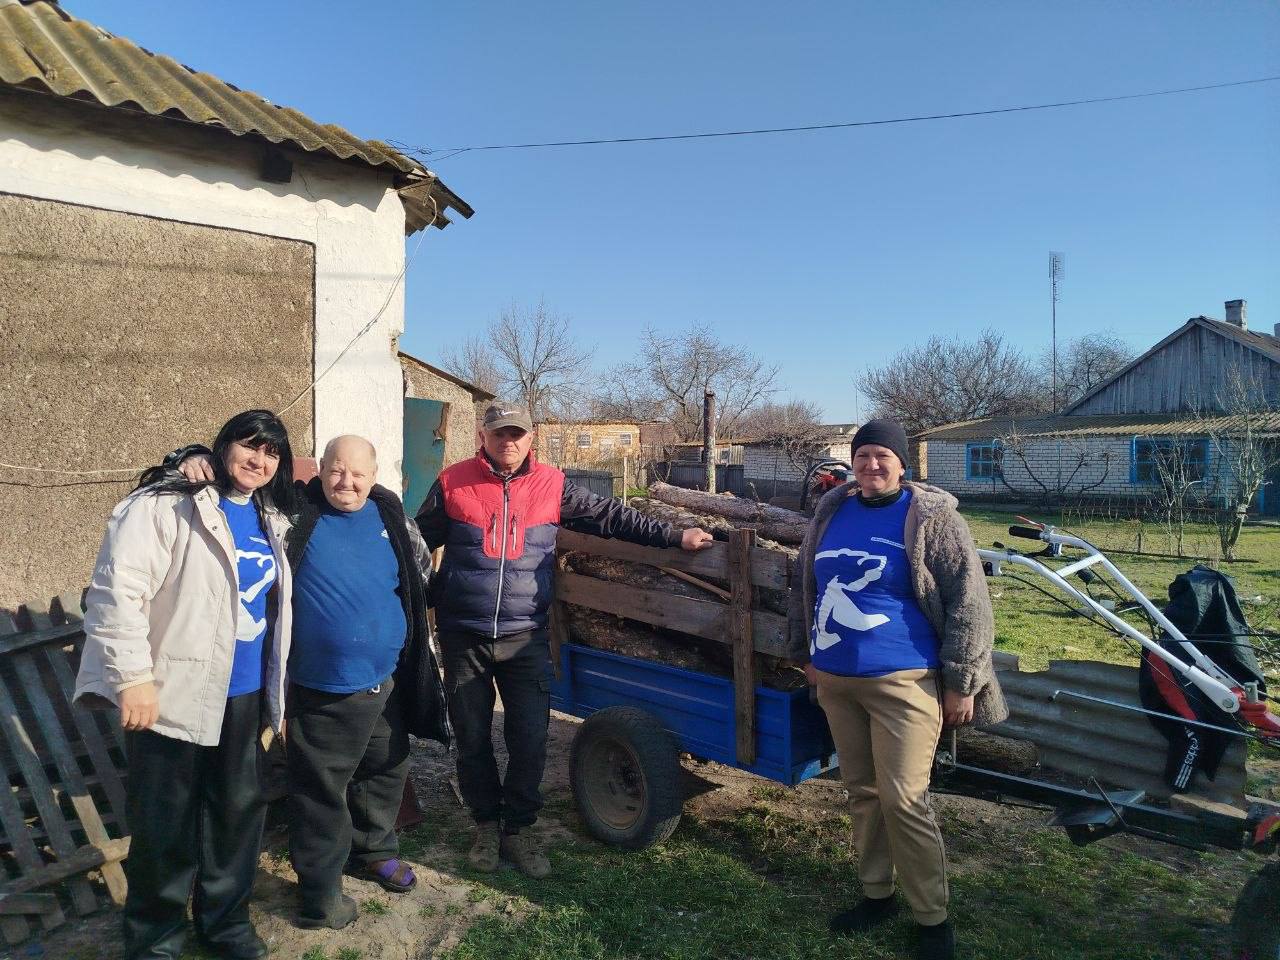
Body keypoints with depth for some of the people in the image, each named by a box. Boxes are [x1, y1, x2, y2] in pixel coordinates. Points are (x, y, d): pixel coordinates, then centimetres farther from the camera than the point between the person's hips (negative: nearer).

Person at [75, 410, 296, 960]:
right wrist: (133, 676, -22)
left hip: (245, 695, 6)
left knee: (240, 811, 17)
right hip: (174, 694, -6)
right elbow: (117, 589, -19)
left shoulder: (272, 520, 10)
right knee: (165, 828, 7)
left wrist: (275, 689, 19)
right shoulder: (167, 505, -12)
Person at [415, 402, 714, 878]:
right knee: (472, 738, 10)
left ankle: (518, 829, 23)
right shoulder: (454, 483, -2)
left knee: (530, 739, 1)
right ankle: (487, 824, 32)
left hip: (525, 637, 0)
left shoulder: (551, 486, 0)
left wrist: (674, 536, 2)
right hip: (463, 636, 0)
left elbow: (611, 515, 4)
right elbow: (420, 542, 9)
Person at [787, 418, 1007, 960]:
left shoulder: (931, 517, -9)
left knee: (903, 802, -4)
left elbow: (969, 602, -9)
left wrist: (961, 682, -10)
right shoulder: (832, 511, 7)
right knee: (861, 792, 16)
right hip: (834, 680, 6)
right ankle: (876, 893, 33)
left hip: (901, 682, -5)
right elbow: (805, 585, 18)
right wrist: (805, 652, 20)